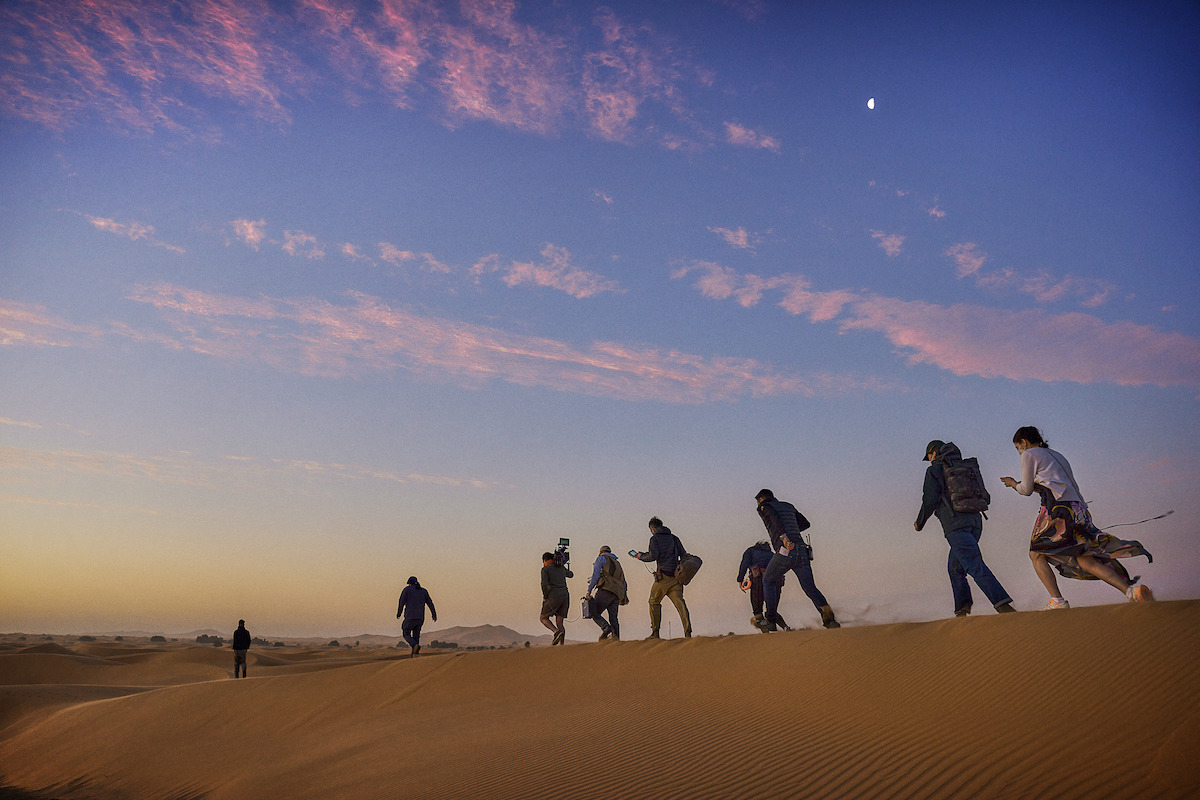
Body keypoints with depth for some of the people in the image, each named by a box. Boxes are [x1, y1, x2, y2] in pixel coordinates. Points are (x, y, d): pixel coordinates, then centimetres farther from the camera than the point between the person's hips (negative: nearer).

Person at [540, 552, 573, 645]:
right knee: (559, 624, 9)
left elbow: (544, 584, -15)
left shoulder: (545, 569, -1)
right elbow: (571, 575, 36)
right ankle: (562, 644, -6)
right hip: (565, 596, 6)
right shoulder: (561, 568, 16)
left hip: (554, 596, -6)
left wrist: (545, 597, -3)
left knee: (544, 618, 11)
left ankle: (557, 632, -14)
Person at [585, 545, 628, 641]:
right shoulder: (617, 563, 32)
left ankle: (606, 628, -28)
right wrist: (624, 596, 22)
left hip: (606, 590, -6)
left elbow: (595, 575, -2)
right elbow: (623, 582, 27)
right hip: (617, 594, 6)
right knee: (613, 619, 2)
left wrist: (589, 590, -4)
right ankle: (615, 639, -16)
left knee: (594, 613, -5)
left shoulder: (601, 558, 11)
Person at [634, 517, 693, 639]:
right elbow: (684, 555, 10)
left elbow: (653, 556, -11)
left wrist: (641, 556, 5)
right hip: (676, 576, 4)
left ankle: (655, 632, 9)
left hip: (663, 576, -4)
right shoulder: (674, 538, 17)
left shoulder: (655, 538, 1)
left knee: (654, 602, 12)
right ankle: (687, 633, -15)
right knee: (680, 603, -3)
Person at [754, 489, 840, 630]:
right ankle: (827, 614, -22)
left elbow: (775, 518, -12)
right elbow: (805, 524, 34)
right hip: (802, 551, 5)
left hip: (785, 551, -5)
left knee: (768, 581, 16)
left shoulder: (764, 507, 10)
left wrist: (783, 536, -26)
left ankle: (771, 621, 13)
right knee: (810, 588, 3)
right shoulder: (788, 506, 28)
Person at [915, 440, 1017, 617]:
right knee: (955, 567, 17)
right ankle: (962, 610, 9)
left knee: (975, 566, -17)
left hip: (955, 525, -8)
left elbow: (930, 500, -5)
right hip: (975, 520, 8)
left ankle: (1003, 604, -31)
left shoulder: (934, 470, 4)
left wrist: (919, 523, 9)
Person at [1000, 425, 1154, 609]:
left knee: (1036, 555, 5)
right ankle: (1131, 589, -17)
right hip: (1079, 509, 7)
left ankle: (1057, 601, -7)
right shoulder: (1057, 456, 28)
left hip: (1058, 509, -7)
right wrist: (1019, 484, 39)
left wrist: (1014, 484, 30)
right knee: (1085, 560, 0)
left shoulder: (1029, 455, 5)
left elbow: (1026, 490, 8)